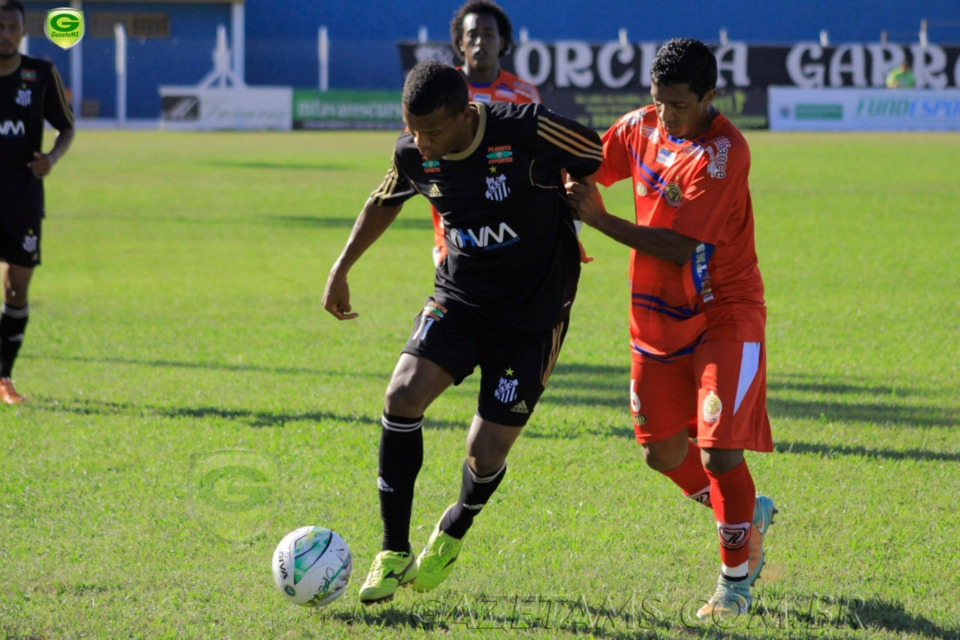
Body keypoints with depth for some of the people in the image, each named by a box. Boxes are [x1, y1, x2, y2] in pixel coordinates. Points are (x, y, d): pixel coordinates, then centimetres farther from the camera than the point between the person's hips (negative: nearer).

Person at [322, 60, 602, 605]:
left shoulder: (529, 132, -24)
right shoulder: (414, 154, -8)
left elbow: (602, 157, -7)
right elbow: (386, 202, 15)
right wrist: (342, 268, 15)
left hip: (532, 315, -3)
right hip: (458, 300, 4)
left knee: (486, 453, -5)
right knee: (403, 396, -21)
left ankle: (454, 532, 32)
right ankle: (394, 553, -7)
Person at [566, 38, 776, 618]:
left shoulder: (725, 152, -21)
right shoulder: (642, 128, -1)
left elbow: (681, 247, -25)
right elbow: (583, 168, 15)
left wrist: (602, 221, -26)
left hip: (725, 319, -7)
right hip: (658, 316, 7)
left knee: (719, 453, -14)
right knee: (663, 451, 12)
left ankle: (737, 576, 7)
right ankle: (751, 516, 37)